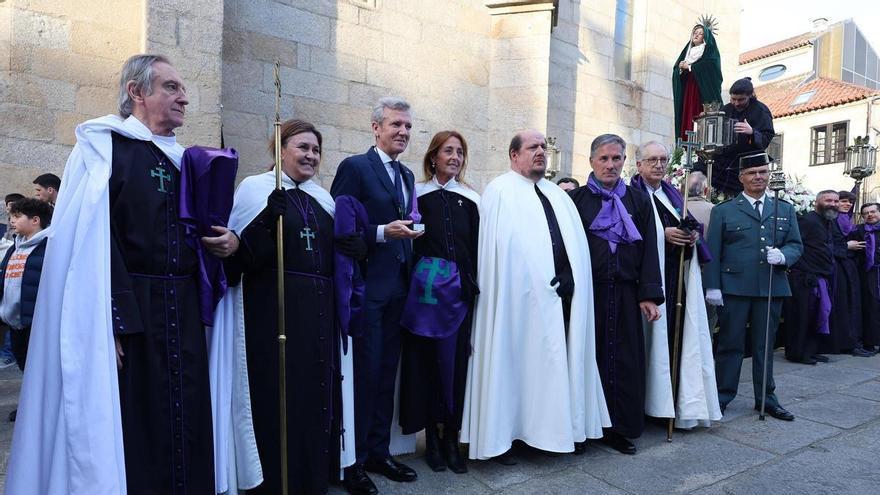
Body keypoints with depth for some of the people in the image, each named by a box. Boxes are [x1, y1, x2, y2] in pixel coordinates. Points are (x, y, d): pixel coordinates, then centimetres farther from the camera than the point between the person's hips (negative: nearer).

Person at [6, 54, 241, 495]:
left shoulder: (186, 160, 16)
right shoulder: (102, 146, -3)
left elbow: (202, 232, 22)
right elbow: (89, 240, -12)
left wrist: (230, 240, -2)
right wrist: (109, 321, -20)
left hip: (184, 316, 6)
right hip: (125, 314, -6)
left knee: (185, 428, 11)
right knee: (128, 435, 1)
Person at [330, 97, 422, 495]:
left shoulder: (407, 175, 16)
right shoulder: (354, 167, -6)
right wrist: (382, 233, -22)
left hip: (397, 287, 7)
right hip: (366, 288, -7)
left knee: (386, 373, 14)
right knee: (364, 373, 0)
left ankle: (379, 451, 28)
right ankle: (353, 461, 16)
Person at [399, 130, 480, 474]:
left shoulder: (471, 198, 9)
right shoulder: (417, 194, 5)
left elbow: (478, 247, 8)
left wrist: (474, 287, 0)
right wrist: (413, 284, -4)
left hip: (460, 290, 1)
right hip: (425, 287, -1)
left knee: (456, 361, 4)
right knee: (426, 359, 5)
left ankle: (452, 436, 17)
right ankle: (432, 436, 18)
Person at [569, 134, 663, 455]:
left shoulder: (639, 201, 10)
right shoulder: (575, 199, 3)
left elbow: (649, 250, 5)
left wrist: (649, 295, -3)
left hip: (626, 293, 2)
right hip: (587, 292, -2)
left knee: (626, 360, 5)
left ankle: (621, 428, 19)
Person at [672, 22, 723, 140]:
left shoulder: (710, 50, 8)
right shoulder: (688, 50, 25)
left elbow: (709, 65, -10)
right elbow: (676, 69, 17)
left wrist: (689, 66, -7)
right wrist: (681, 67, -6)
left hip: (702, 89, -5)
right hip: (687, 89, 5)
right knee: (686, 117, -6)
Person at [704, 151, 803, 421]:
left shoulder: (785, 210, 14)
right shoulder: (723, 210, 3)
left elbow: (796, 245, 11)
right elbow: (712, 251, -3)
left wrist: (783, 255, -12)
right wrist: (712, 286, -10)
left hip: (772, 288, 3)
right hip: (734, 288, -3)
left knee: (765, 345, 12)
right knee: (730, 344, 4)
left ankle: (766, 398, 25)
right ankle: (722, 397, 15)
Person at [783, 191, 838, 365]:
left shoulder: (828, 223, 17)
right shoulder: (806, 220, -13)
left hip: (821, 280, 9)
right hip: (804, 279, -9)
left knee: (816, 317, 14)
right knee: (800, 317, -3)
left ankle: (811, 351, 24)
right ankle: (796, 353, 6)